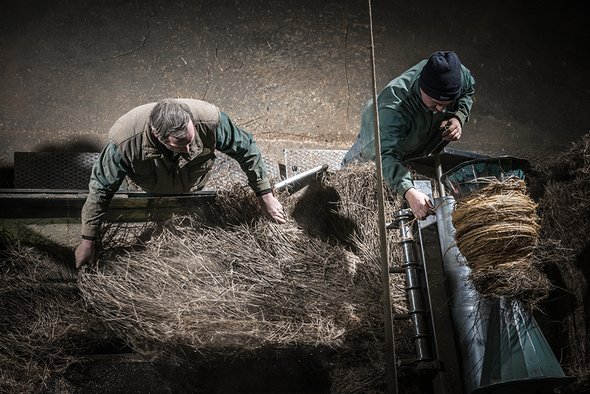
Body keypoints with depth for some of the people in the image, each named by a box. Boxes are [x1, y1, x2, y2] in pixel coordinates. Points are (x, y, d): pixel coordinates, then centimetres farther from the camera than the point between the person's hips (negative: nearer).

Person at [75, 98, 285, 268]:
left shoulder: (209, 121, -43)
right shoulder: (125, 143, -46)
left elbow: (246, 149, -25)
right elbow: (101, 188, -30)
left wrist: (265, 196, -17)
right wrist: (87, 242, -22)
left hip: (195, 186, 1)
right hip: (152, 192, -1)